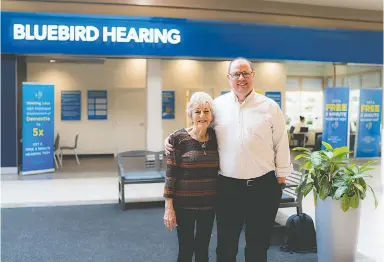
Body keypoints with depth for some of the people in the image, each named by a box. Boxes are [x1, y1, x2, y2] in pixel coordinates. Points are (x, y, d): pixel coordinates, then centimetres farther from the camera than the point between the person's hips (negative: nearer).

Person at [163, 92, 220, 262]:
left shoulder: (216, 137, 1)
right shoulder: (178, 138, -10)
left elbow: (218, 170, 9)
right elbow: (170, 173, -10)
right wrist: (169, 206, -12)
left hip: (209, 203, 4)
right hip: (184, 204, -3)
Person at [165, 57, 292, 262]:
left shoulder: (270, 107, 1)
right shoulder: (217, 105, 2)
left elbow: (281, 144, 4)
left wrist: (281, 177, 3)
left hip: (263, 186, 0)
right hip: (227, 186, 1)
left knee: (258, 244, 15)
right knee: (226, 244, 15)